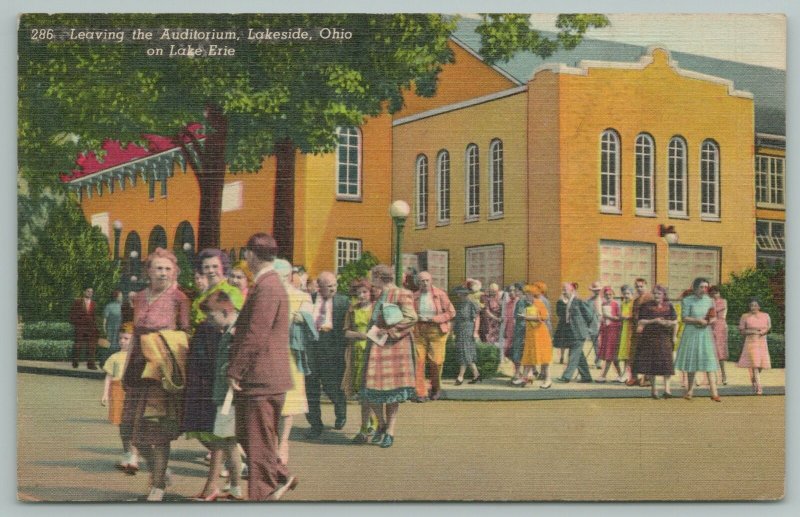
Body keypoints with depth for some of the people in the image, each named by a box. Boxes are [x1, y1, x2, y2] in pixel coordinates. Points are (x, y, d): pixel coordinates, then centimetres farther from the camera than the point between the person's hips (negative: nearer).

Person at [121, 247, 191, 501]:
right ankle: (158, 470, 28)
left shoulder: (178, 299, -4)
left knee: (158, 430, -4)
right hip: (140, 368, 6)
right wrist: (126, 370, 20)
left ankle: (158, 485, 8)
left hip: (165, 370, -6)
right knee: (137, 432, 6)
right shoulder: (140, 299, 13)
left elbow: (188, 337, -5)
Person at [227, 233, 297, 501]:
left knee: (258, 442, -1)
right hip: (258, 378, 10)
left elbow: (255, 335, -21)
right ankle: (280, 477, 22)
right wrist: (237, 370, 21)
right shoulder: (267, 284, 17)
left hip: (262, 378, -10)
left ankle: (262, 495, 7)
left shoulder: (267, 288, -17)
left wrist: (234, 371, -17)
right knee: (246, 435, 15)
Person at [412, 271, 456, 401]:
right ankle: (421, 393, 0)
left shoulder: (440, 294, -1)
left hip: (436, 330, -2)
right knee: (419, 361, -6)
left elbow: (451, 312, -1)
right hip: (419, 331, 2)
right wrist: (416, 318, -4)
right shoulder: (415, 296, 7)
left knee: (436, 361, -4)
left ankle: (436, 388, 21)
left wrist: (435, 319, -12)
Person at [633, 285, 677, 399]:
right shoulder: (646, 306, 2)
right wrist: (653, 321, -15)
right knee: (651, 364, 1)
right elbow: (640, 322, -4)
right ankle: (653, 388, 13)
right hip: (649, 337, -1)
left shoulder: (668, 306, 8)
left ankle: (666, 388, -5)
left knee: (666, 362, -9)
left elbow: (675, 322, 8)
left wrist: (667, 323, -12)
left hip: (664, 338, 1)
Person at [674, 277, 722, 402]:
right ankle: (690, 390, 20)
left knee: (709, 363, -6)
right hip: (691, 333, -2)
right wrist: (698, 320, -19)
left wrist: (709, 321, -10)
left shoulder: (709, 301, 7)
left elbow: (713, 318, 12)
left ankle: (714, 393, -11)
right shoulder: (688, 300, -3)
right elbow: (685, 318, -7)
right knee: (691, 362, 6)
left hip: (705, 333, 2)